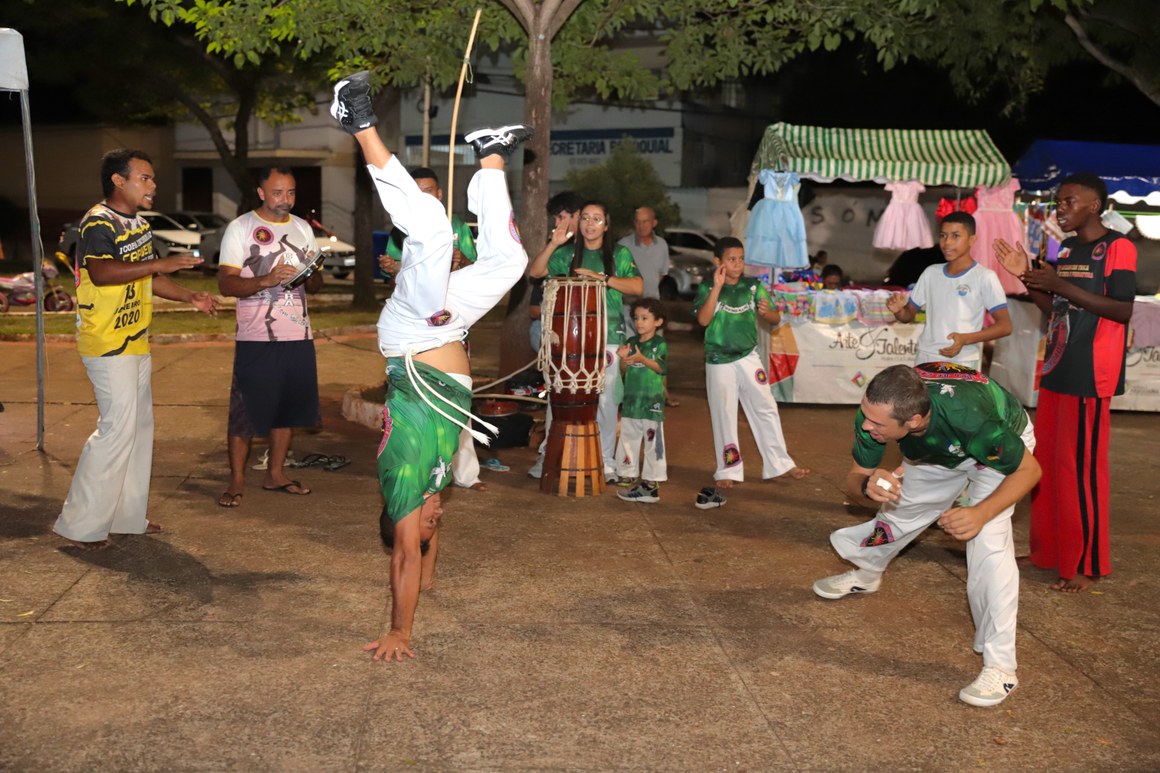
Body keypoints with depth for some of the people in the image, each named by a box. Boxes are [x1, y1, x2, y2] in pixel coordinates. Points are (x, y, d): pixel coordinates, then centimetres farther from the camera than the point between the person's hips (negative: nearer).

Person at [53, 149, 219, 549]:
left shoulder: (137, 224, 16)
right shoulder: (99, 223, -15)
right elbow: (100, 273, -33)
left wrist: (191, 297, 13)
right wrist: (159, 263, -37)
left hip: (135, 343, 10)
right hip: (108, 346, -10)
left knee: (139, 426, 13)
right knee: (117, 429, -10)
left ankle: (128, 516, 23)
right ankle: (81, 525, -1)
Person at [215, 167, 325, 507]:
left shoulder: (303, 228, 14)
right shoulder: (240, 228, -2)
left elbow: (316, 285, 15)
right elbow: (226, 283, -10)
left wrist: (312, 276, -9)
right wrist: (266, 280, -25)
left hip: (298, 337, 5)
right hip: (256, 338, -5)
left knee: (289, 408, 10)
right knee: (245, 413, -3)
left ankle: (275, 474, 23)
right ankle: (236, 480, 8)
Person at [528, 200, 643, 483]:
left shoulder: (619, 254, 7)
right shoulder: (568, 253, 10)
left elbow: (637, 286, -5)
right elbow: (534, 271, 1)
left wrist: (601, 278, -14)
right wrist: (553, 245, -11)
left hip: (606, 335, -1)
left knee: (605, 399, 2)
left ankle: (606, 462, 12)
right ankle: (548, 457, 9)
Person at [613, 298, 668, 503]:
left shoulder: (660, 343, -4)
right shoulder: (631, 342, 10)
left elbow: (661, 368, -16)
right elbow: (624, 369, 7)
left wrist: (642, 359, -28)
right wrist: (624, 358, -14)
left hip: (652, 400, -6)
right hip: (631, 398, 6)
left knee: (653, 440, -4)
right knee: (628, 437, 13)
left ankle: (651, 481, -2)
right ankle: (628, 473, 25)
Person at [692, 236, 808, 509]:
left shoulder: (753, 286, 2)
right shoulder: (708, 288, -5)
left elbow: (776, 319, 2)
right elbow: (703, 320, -20)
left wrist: (767, 312, -22)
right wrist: (717, 286, -24)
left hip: (748, 358, 2)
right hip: (719, 362, -2)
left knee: (766, 409, 4)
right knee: (723, 416, 5)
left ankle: (779, 464, 15)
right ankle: (728, 470, 15)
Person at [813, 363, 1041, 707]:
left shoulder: (970, 416, -46)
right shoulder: (876, 410, -34)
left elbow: (1028, 470, -29)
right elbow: (854, 477, -19)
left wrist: (980, 514, -44)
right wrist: (868, 485, -44)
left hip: (1001, 447, -4)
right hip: (939, 450, 5)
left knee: (987, 541, -22)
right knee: (898, 509, 15)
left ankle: (999, 666, -14)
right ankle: (865, 574, 50)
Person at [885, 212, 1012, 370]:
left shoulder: (984, 277, -5)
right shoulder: (931, 273, 10)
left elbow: (1004, 326, -8)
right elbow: (910, 314, 18)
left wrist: (966, 339, -21)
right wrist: (898, 310, -5)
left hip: (963, 363, -4)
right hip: (926, 359, 4)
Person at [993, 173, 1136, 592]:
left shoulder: (1117, 247, -9)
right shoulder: (1066, 251, 15)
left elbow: (1122, 309, -17)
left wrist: (1060, 285, -21)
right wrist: (1027, 278, 5)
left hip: (1089, 376, -8)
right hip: (1056, 370, 8)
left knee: (1080, 468, -5)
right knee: (1047, 464, 12)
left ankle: (1086, 564, 6)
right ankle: (1049, 551, 25)